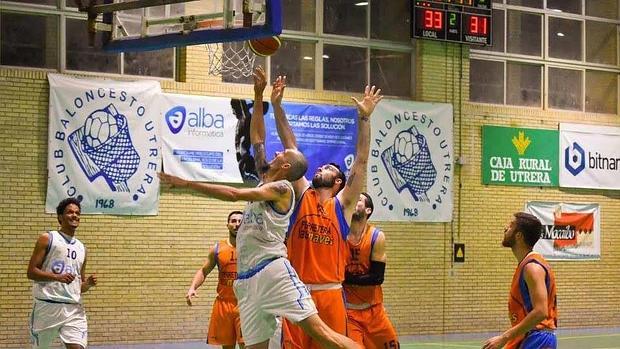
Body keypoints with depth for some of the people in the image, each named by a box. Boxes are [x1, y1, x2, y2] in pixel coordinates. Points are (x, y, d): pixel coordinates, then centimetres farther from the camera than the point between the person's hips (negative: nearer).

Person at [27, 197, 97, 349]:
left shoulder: (81, 248, 18)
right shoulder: (47, 239, 2)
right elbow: (31, 272, -5)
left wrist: (88, 284, 1)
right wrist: (57, 277, -17)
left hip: (74, 308, 4)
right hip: (48, 305, -4)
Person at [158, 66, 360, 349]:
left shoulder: (282, 187, -3)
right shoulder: (265, 181, 21)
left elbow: (233, 194, -12)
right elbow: (256, 139, 27)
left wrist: (186, 183, -10)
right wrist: (258, 96, 21)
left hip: (272, 270, -8)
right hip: (247, 279, 8)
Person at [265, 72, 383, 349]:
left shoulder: (343, 203, 5)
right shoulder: (302, 196, 11)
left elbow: (361, 161, -2)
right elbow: (291, 148, 8)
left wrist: (364, 118, -10)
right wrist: (277, 107, 6)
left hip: (330, 295, -2)